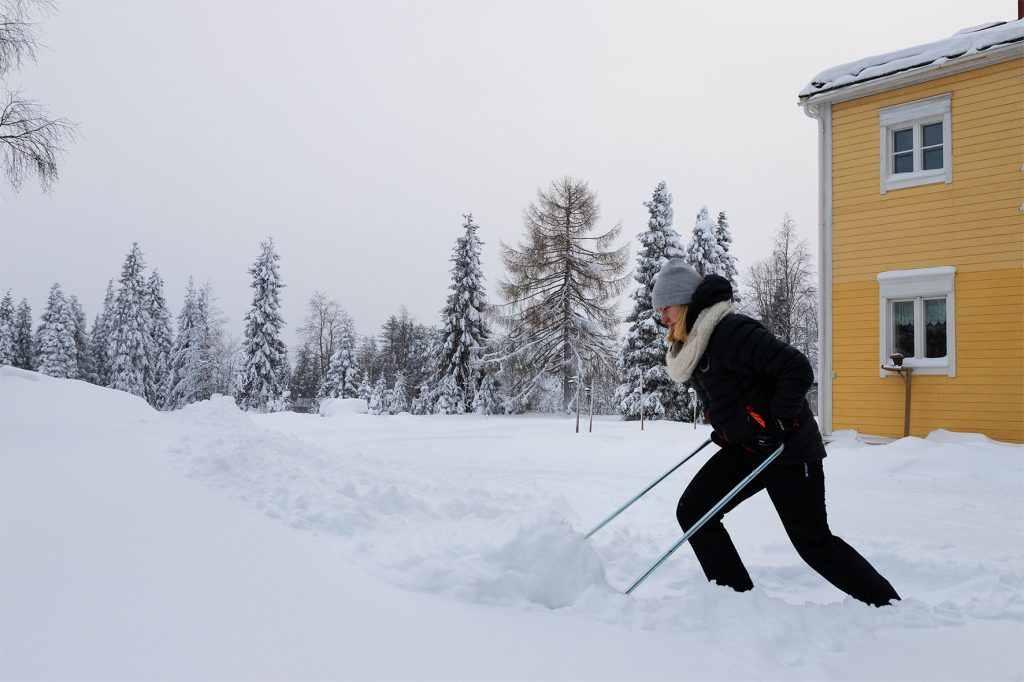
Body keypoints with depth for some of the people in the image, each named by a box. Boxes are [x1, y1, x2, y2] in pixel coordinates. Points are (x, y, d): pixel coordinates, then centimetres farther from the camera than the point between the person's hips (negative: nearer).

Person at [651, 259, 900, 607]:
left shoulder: (731, 332, -23)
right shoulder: (693, 341, 6)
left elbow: (797, 369, -27)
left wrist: (777, 422, -23)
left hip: (788, 449, -9)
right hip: (744, 448, 9)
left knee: (814, 542, 0)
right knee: (691, 511, -1)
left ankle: (888, 604, 21)